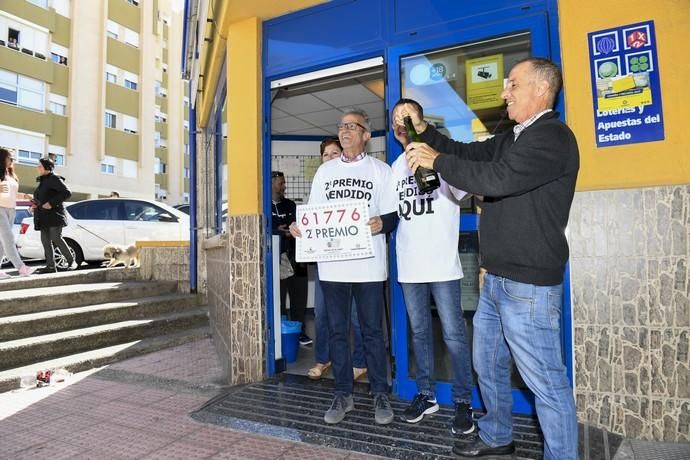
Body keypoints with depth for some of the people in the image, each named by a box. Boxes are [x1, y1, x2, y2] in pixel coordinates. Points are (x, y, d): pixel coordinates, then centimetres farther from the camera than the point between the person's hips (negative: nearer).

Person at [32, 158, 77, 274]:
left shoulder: (54, 179, -6)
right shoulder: (42, 181, 20)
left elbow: (67, 193, -17)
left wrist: (51, 203, -21)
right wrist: (35, 203, 9)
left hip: (54, 215, -9)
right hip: (44, 217, 9)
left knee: (56, 239, -12)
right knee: (45, 241, 4)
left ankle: (71, 261, -1)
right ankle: (50, 266, 6)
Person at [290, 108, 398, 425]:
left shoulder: (380, 170, 5)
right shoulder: (325, 171, 15)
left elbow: (392, 215, 1)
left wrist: (381, 224, -21)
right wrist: (299, 228, -5)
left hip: (368, 265, -3)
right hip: (332, 264, 3)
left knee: (372, 331, 6)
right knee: (337, 331, 10)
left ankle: (380, 394, 21)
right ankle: (343, 394, 23)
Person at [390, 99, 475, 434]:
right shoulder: (396, 166, 16)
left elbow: (466, 195, -14)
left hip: (442, 263, -5)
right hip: (409, 266, 6)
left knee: (453, 334, 1)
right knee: (419, 331, 13)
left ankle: (463, 401, 15)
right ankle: (425, 395, 27)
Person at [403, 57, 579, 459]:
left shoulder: (552, 136, -14)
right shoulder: (515, 139, 18)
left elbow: (497, 178, -26)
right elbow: (468, 154, 21)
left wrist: (436, 161, -15)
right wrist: (424, 129, 11)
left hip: (528, 284, -10)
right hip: (497, 278, 10)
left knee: (547, 381, 0)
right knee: (488, 365, 21)